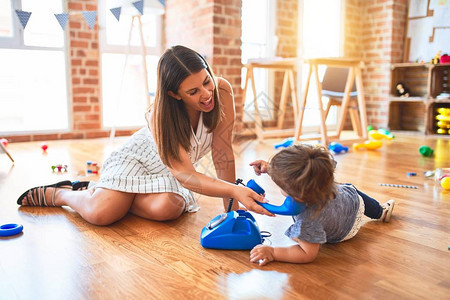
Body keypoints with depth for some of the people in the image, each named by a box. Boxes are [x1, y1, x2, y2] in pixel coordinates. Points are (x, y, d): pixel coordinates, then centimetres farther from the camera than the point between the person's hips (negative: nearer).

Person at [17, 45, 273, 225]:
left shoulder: (222, 91, -25)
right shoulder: (161, 114, -31)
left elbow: (223, 151, -21)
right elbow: (184, 174, -36)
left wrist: (231, 204, -21)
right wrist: (234, 190, -50)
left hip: (168, 172, 3)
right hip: (138, 158, -3)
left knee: (167, 209, -30)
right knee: (101, 213, -25)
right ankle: (60, 194, 11)